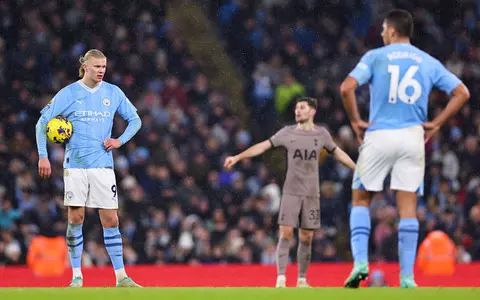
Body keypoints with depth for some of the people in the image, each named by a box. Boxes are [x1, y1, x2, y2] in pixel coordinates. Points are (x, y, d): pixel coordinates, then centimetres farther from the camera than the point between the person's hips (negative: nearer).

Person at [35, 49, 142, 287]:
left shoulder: (113, 93, 6)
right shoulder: (68, 94, 1)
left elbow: (135, 120, 16)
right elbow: (43, 122, 4)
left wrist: (120, 141, 0)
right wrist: (43, 156, -4)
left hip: (103, 165, 1)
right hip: (75, 165, -1)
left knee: (110, 220, -2)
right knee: (75, 218, -2)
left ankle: (121, 277, 2)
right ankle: (77, 276, 7)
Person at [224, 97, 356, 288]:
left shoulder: (322, 134, 5)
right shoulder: (287, 133, 1)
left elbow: (338, 153, 19)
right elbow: (263, 146, -1)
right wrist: (237, 157, -8)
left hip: (312, 193, 1)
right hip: (291, 192, -1)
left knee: (306, 238, 3)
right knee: (285, 234, -10)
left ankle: (302, 279, 13)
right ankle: (281, 279, -9)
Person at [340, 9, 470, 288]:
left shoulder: (375, 57, 0)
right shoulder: (429, 62, 8)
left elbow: (347, 87, -13)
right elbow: (462, 93, 5)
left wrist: (356, 121, -1)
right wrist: (436, 124, 6)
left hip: (379, 136, -2)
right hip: (412, 137, 2)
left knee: (361, 199, 12)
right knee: (408, 206, 3)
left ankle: (361, 261, -4)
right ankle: (407, 277, -2)